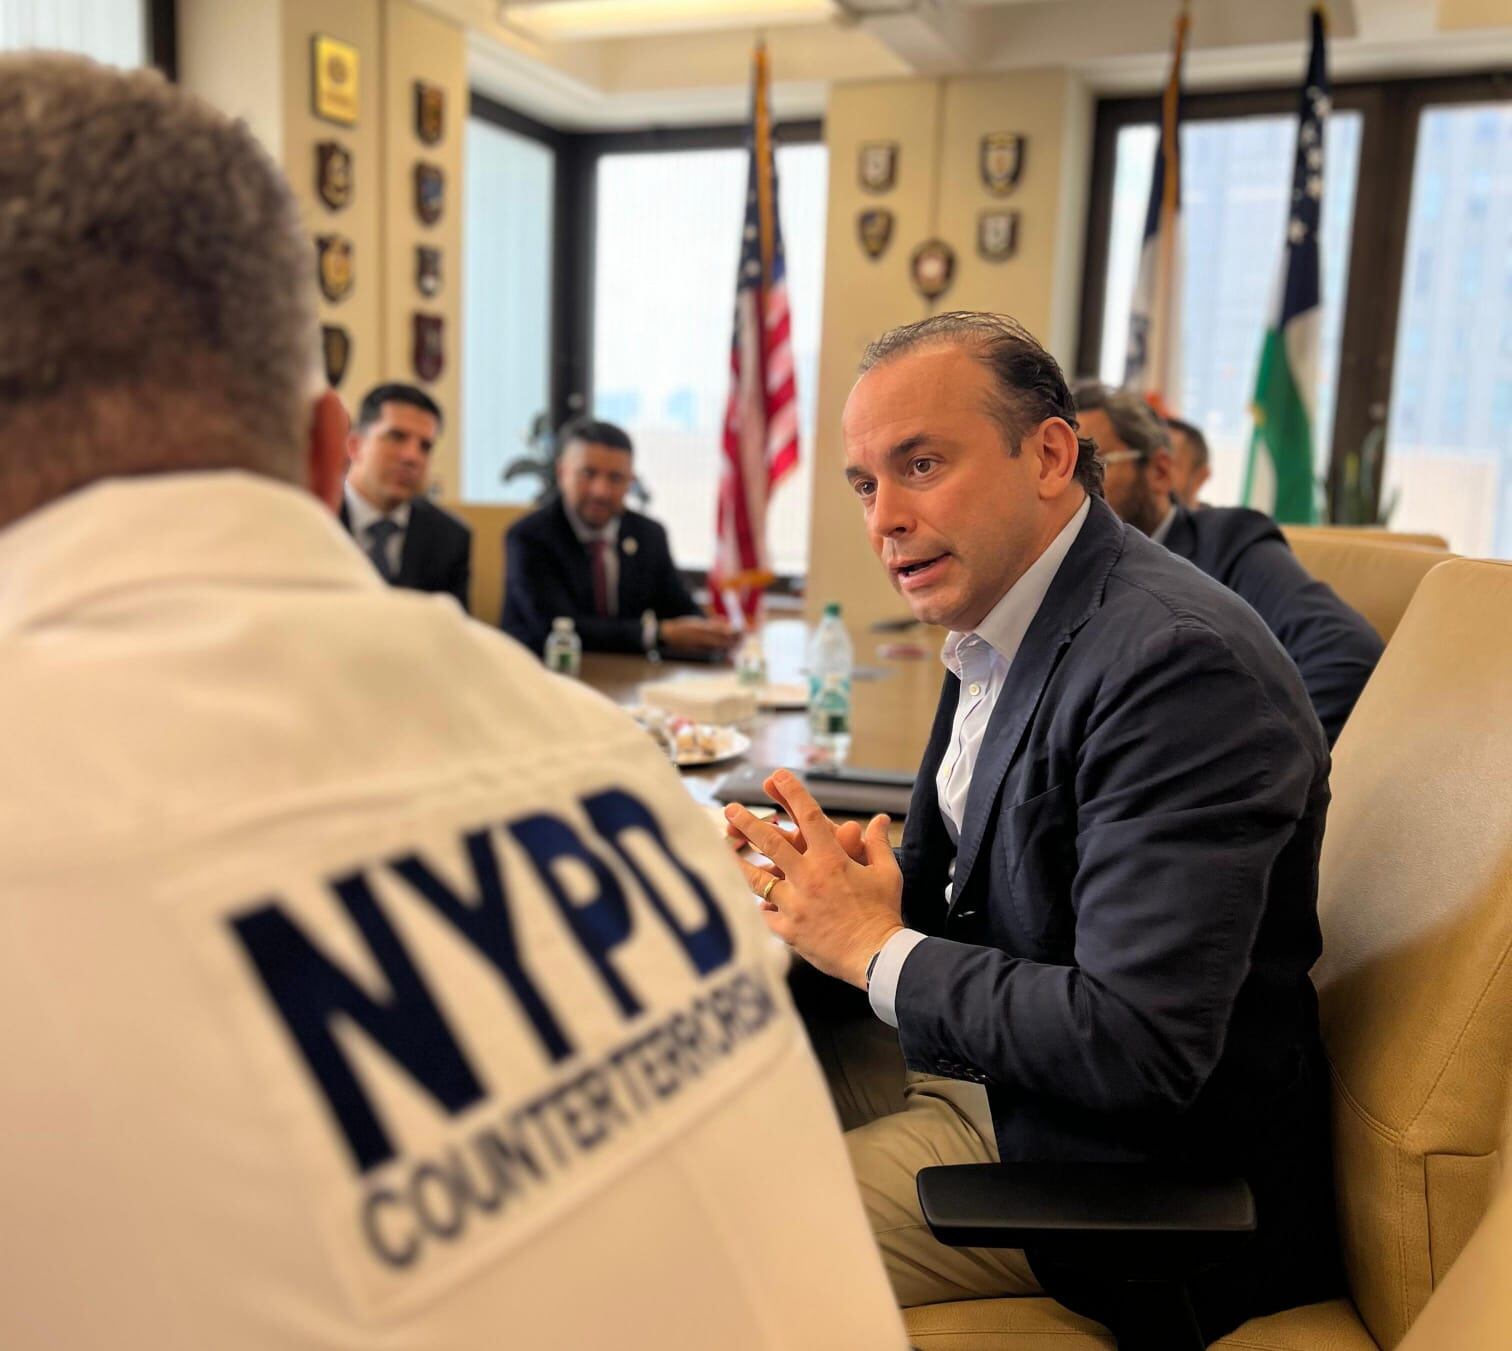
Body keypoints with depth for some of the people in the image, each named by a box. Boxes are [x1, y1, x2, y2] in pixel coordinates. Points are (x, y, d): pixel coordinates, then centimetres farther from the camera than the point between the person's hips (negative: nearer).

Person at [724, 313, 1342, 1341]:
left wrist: (876, 949, -20)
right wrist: (824, 898, -11)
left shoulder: (1181, 660, -27)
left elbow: (1138, 1048, -31)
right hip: (972, 1060, 8)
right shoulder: (998, 622, 3)